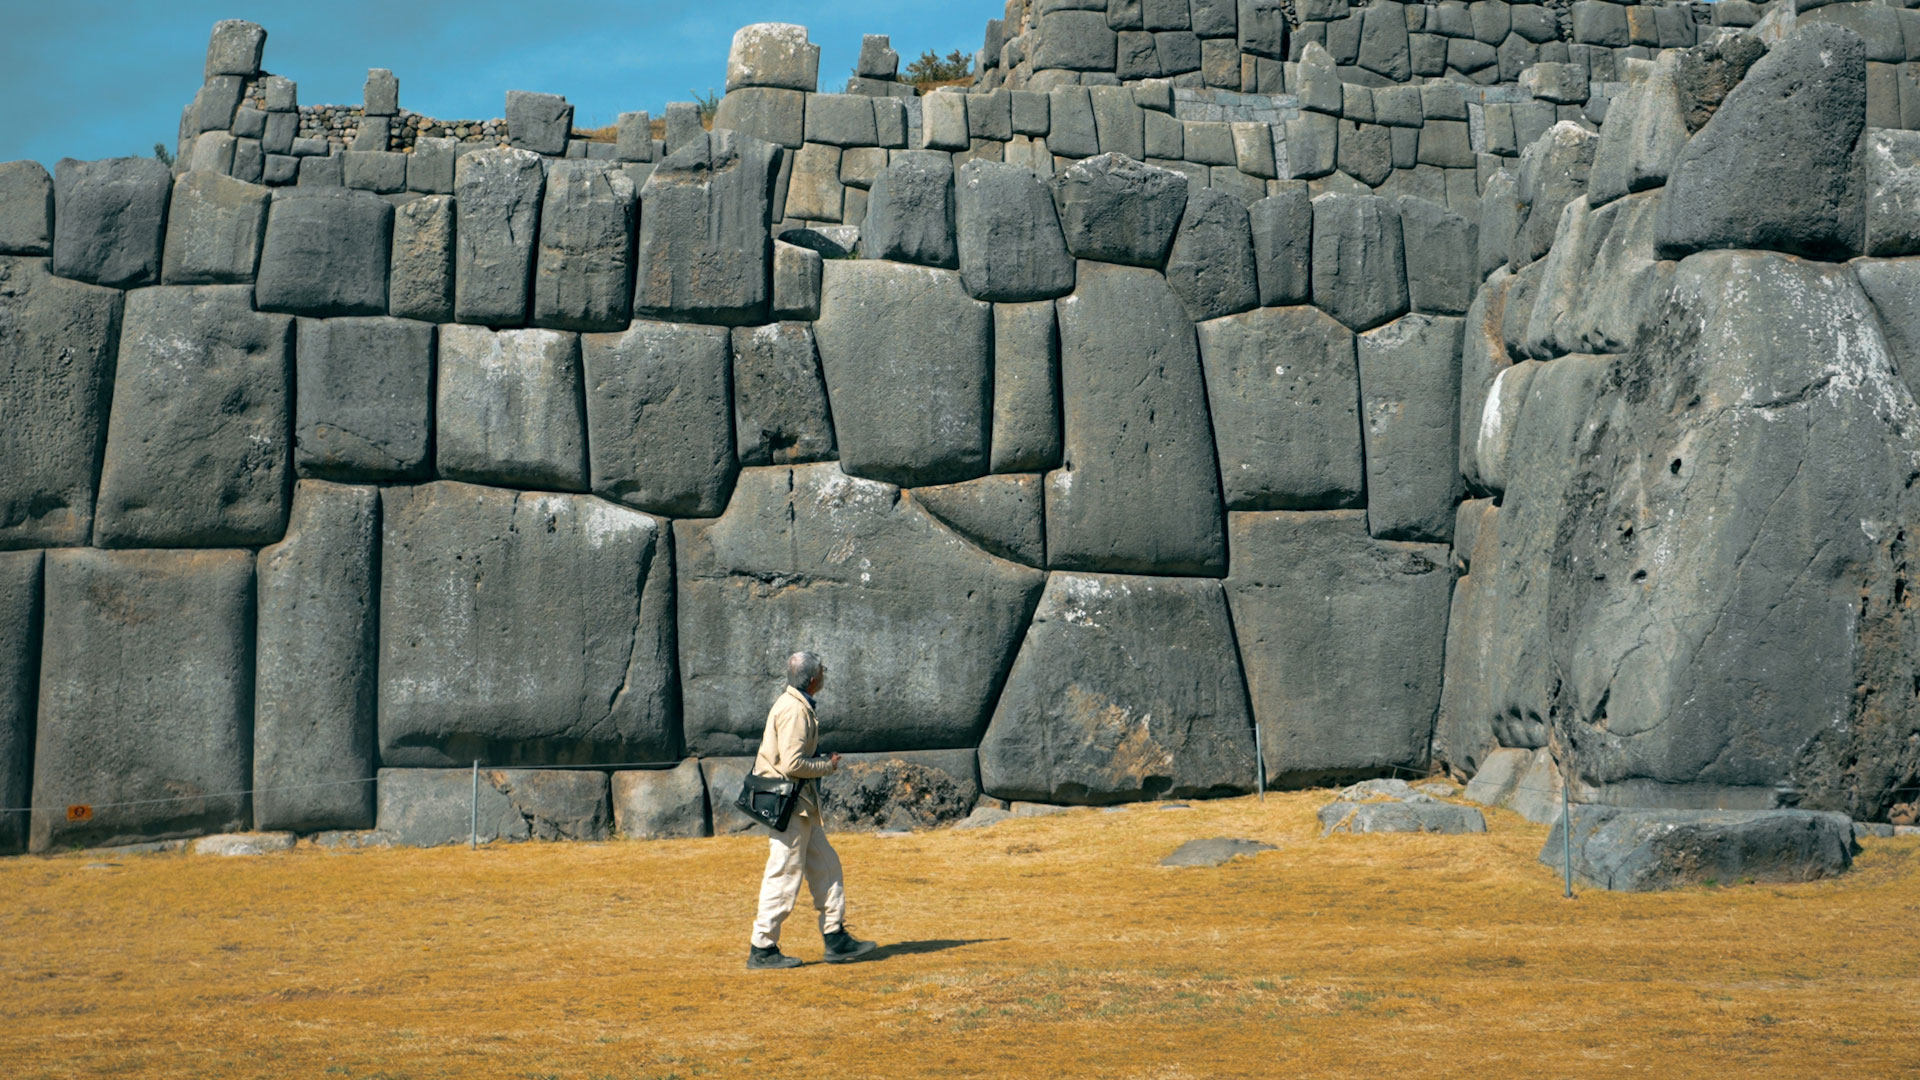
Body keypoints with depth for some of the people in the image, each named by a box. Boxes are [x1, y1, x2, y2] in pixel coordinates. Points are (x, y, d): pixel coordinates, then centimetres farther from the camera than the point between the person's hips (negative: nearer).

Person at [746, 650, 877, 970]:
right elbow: (792, 764, -25)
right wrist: (828, 766, -11)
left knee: (825, 867, 12)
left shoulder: (795, 705, 15)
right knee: (785, 876, -6)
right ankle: (762, 950, 0)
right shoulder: (794, 711, -18)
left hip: (801, 803, 11)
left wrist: (821, 763, 12)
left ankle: (836, 940, 16)